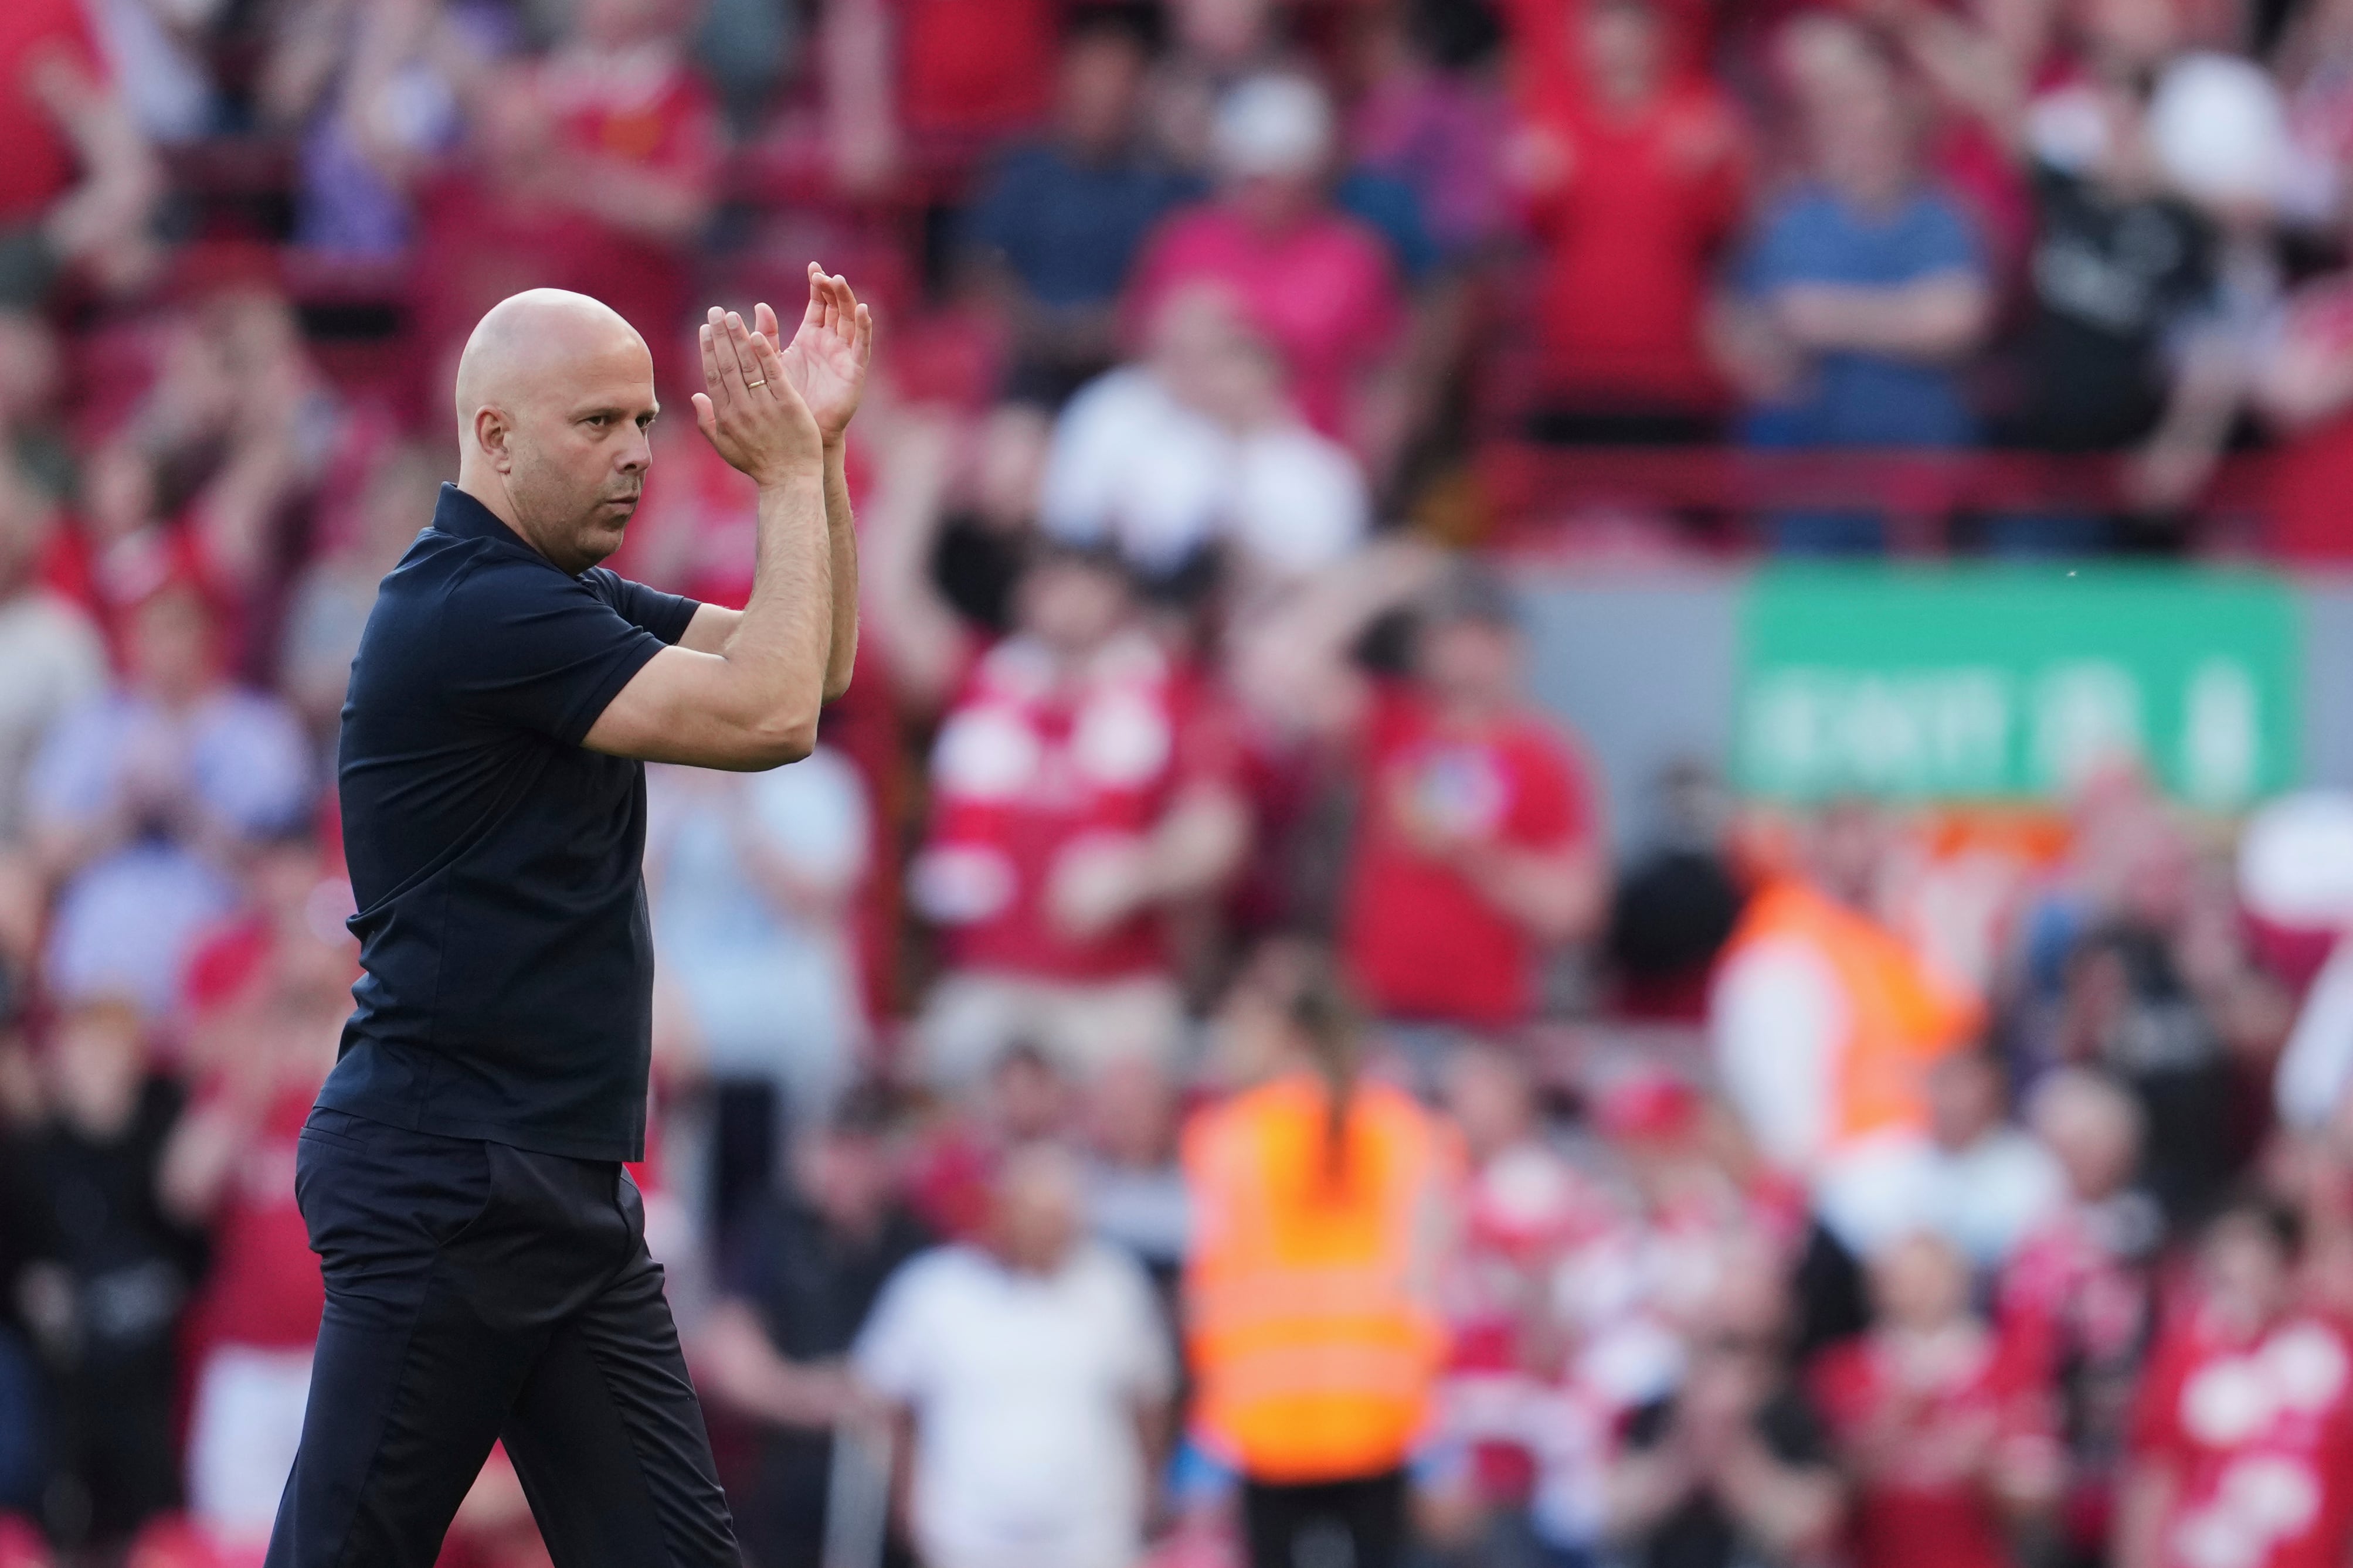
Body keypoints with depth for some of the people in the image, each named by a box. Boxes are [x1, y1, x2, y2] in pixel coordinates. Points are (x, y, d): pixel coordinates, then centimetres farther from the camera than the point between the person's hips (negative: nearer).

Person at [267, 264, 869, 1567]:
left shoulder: (557, 598, 16)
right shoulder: (473, 611, -16)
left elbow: (809, 661, 17)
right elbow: (771, 715, -19)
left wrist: (819, 446, 5)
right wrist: (789, 475, -10)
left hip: (570, 1191, 10)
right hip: (439, 1183, -10)